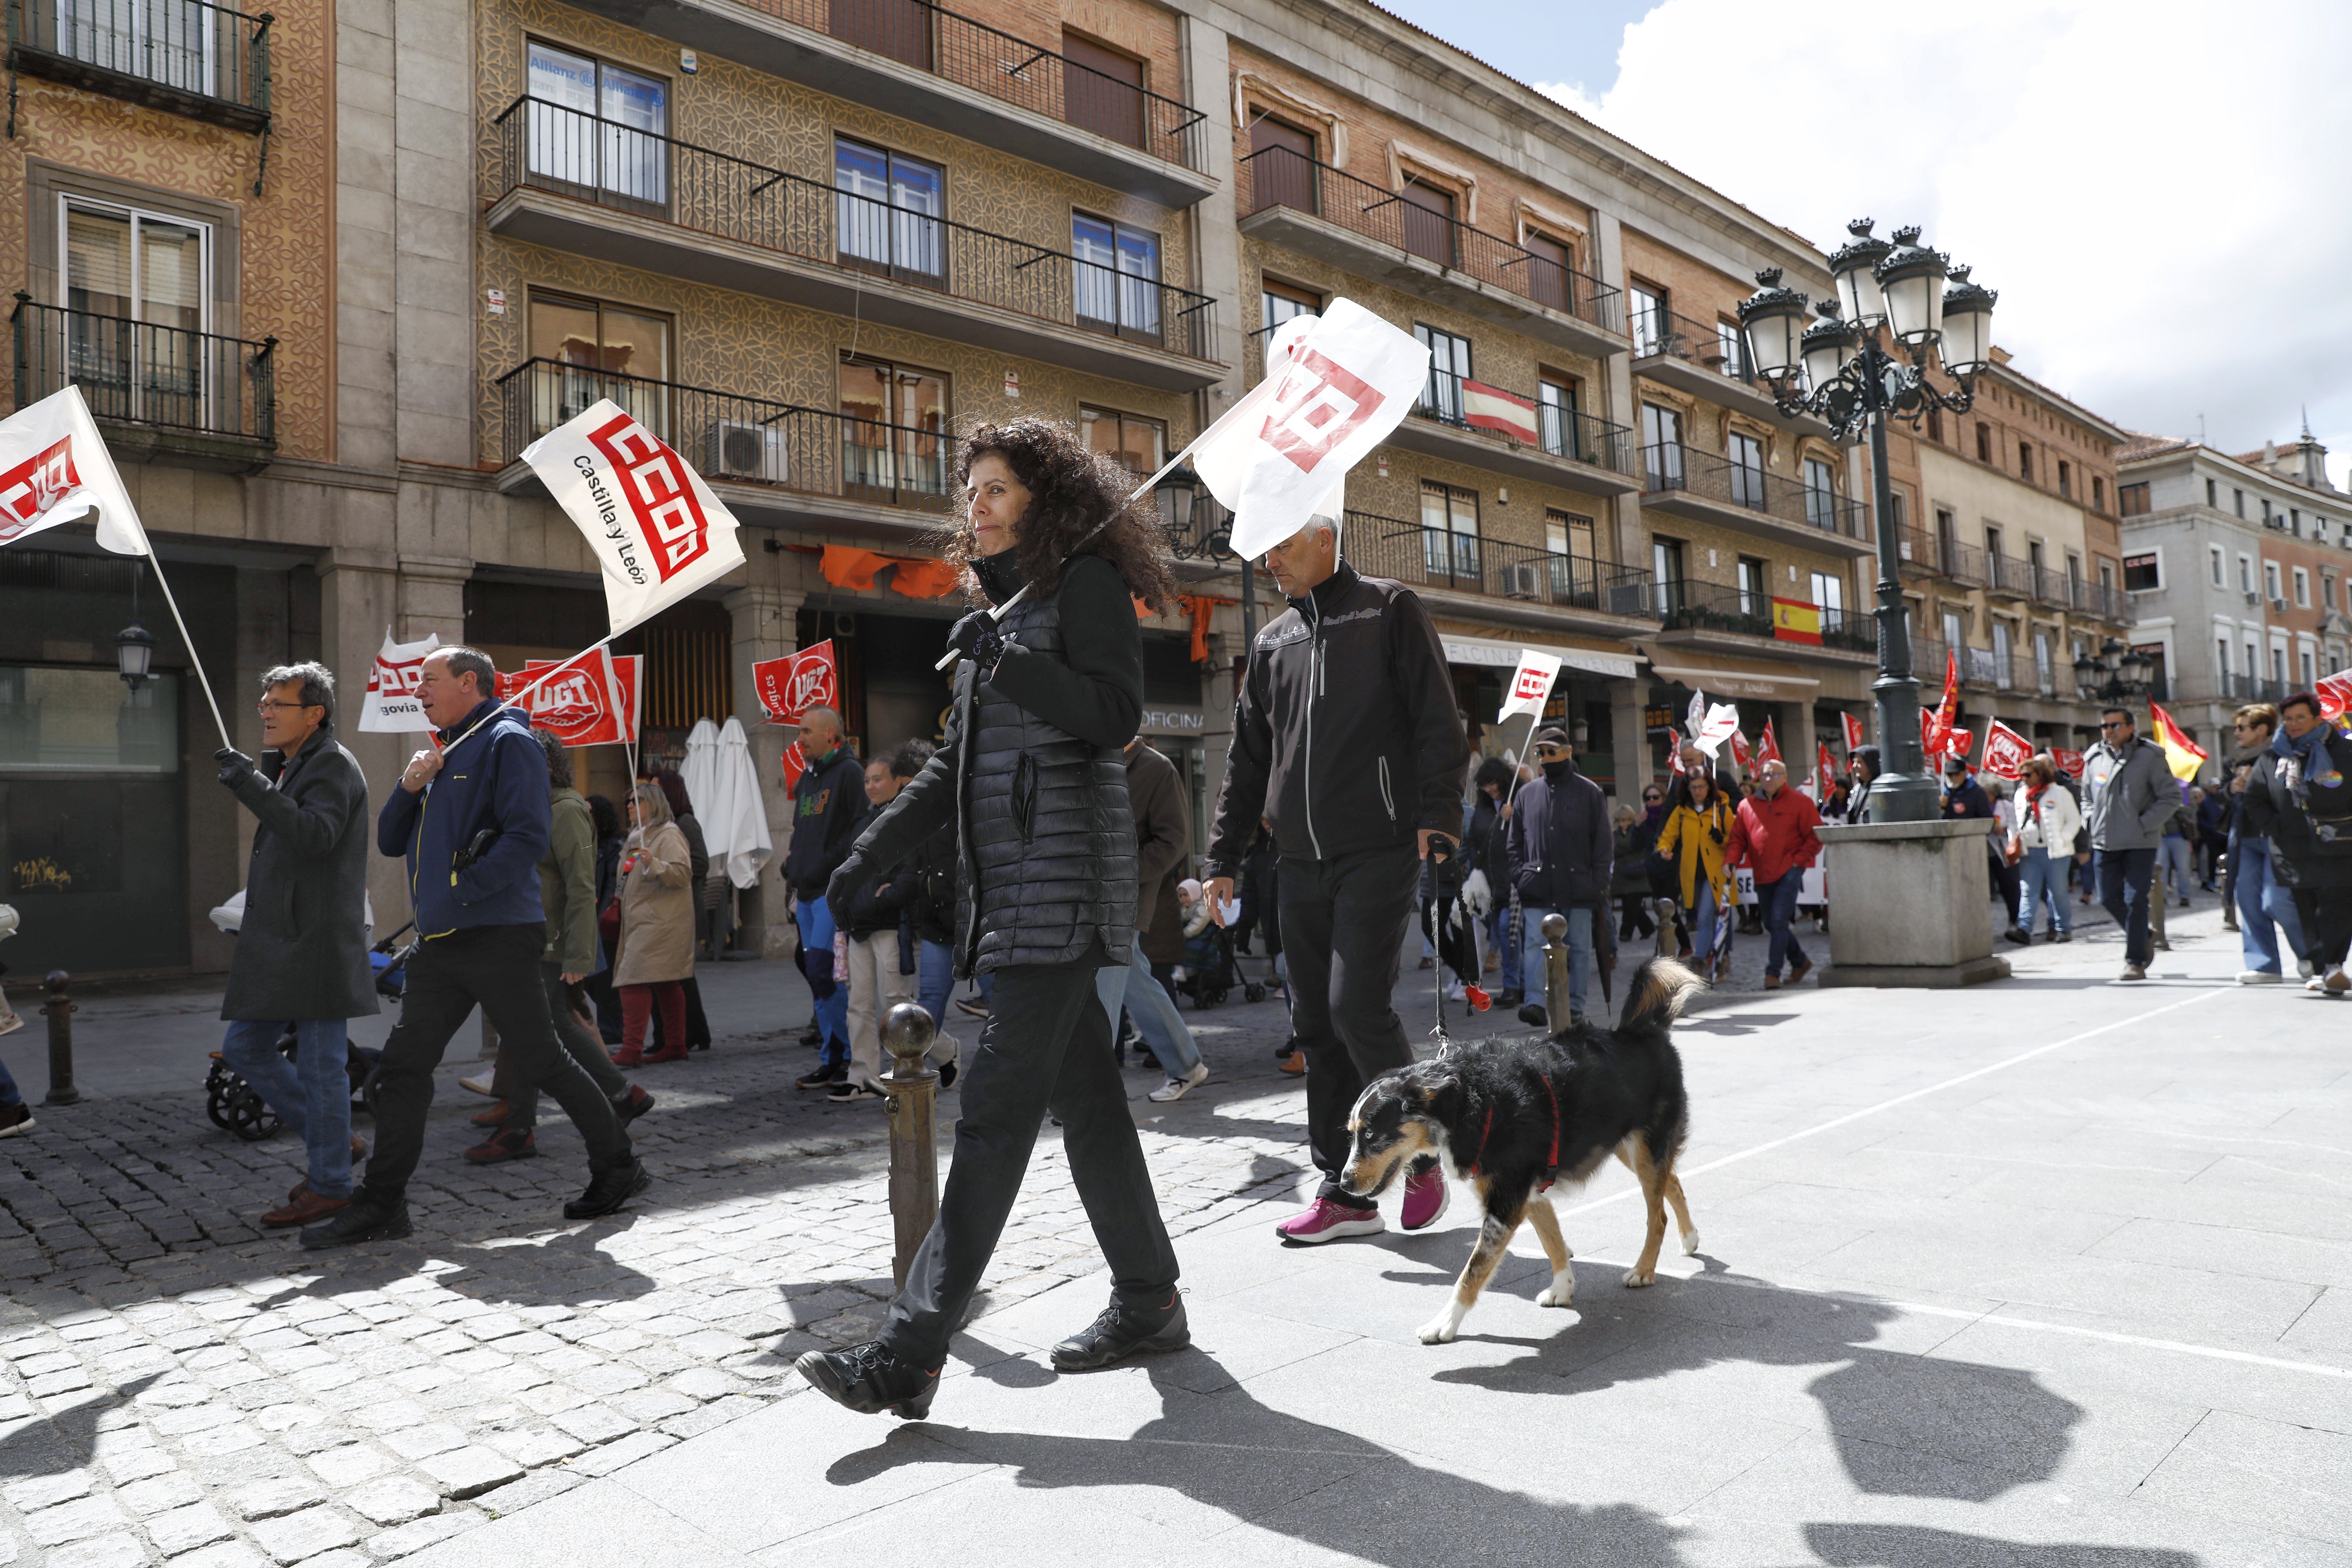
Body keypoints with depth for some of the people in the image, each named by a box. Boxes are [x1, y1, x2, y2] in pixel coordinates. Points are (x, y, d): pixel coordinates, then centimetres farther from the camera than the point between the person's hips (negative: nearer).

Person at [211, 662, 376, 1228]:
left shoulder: (334, 766, -9)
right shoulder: (286, 768, 21)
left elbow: (315, 836, -26)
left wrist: (253, 785, -30)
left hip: (317, 941, -10)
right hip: (275, 943, 10)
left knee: (320, 1064, -4)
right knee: (244, 1048, 12)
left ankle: (329, 1185, 5)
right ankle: (329, 1139, 23)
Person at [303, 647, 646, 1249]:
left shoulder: (507, 742, -6)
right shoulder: (443, 755, 21)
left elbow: (528, 837, -18)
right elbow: (391, 842, 20)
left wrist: (462, 894, -20)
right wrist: (409, 786, 3)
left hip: (499, 938, -8)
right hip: (439, 945, 8)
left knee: (539, 1063, -2)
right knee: (402, 1067, 6)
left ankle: (618, 1168, 12)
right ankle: (382, 1204, 13)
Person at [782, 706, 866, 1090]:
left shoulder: (849, 772, -6)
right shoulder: (807, 780, 21)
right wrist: (794, 880, 17)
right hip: (808, 893, 9)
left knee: (822, 972, -15)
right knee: (817, 975, 8)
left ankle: (849, 1056, -4)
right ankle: (834, 1060, 15)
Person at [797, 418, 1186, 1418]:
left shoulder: (1088, 580, -2)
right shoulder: (1003, 605, 23)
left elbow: (1115, 715, -14)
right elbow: (955, 759, 24)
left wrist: (1004, 659, -18)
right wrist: (872, 852, 20)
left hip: (1062, 877, -9)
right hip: (1008, 879, 9)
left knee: (997, 1105, -11)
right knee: (1082, 1094, 10)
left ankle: (911, 1352, -9)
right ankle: (1148, 1304, 21)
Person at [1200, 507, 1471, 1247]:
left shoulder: (1388, 609, 5)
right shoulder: (1272, 641, 19)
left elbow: (1438, 722, -3)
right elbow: (1247, 757, 20)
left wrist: (1437, 816, -16)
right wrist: (1224, 858, 14)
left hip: (1380, 852, -6)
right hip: (1301, 862, 6)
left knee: (1357, 1006, -14)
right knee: (1316, 1023, 5)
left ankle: (1421, 1154, 9)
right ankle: (1347, 1193, 14)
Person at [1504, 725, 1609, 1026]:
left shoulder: (1590, 792, 5)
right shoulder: (1527, 795, 12)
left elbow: (1604, 845, 4)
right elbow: (1513, 843, 16)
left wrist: (1599, 887, -5)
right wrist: (1519, 877, 2)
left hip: (1578, 887, -1)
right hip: (1537, 888, 2)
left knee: (1579, 949, 4)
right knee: (1534, 946, -8)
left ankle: (1575, 1006, 11)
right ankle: (1535, 1002, -11)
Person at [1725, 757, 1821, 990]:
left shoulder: (1800, 802, -1)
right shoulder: (1747, 805, 9)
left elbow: (1816, 837, -1)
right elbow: (1737, 839, 9)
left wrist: (1798, 861, -10)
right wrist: (1731, 861, -8)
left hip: (1789, 874, -5)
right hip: (1763, 876, 5)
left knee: (1779, 921, -13)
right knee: (1772, 925, 12)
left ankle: (1773, 973, -9)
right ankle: (1800, 962, 32)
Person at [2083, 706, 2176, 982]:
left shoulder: (2149, 757, -6)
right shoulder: (2094, 758, 7)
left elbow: (2171, 796, -4)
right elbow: (2086, 794, 23)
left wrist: (2144, 824, -12)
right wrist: (2092, 820, 7)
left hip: (2140, 844, -5)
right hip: (2104, 843, 5)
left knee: (2135, 900, -6)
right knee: (2109, 898, 9)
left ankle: (2135, 961, 3)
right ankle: (2143, 942, 32)